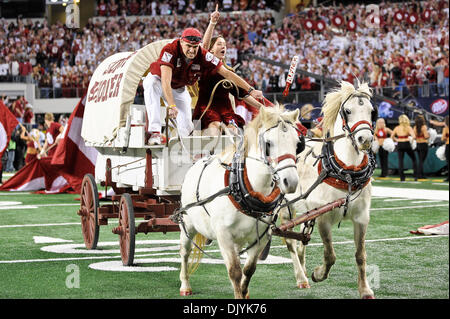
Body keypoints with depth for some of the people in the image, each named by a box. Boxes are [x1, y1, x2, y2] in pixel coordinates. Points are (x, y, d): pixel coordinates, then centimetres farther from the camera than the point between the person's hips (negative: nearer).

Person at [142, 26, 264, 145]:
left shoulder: (203, 56, -25)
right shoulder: (170, 50, -36)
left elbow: (227, 74, -20)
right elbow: (165, 81, -45)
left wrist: (251, 90, -23)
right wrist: (172, 106, -56)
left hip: (178, 89, 3)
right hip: (158, 79, -3)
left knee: (186, 127, -10)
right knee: (152, 83, -39)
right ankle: (154, 132, -43)